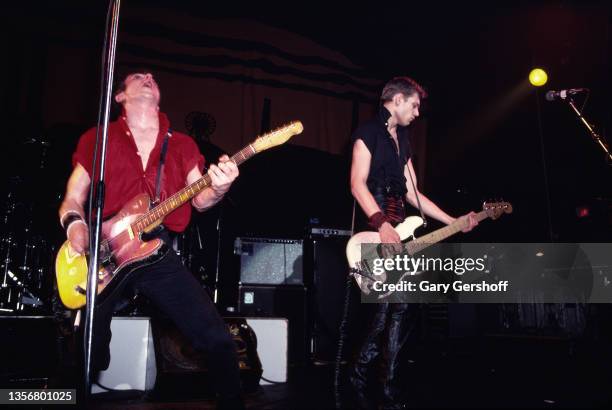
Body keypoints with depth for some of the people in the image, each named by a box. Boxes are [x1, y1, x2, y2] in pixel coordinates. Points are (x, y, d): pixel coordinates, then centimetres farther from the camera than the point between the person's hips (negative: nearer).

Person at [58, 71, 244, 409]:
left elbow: (198, 199, 4)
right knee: (87, 353, 8)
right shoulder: (97, 139, 10)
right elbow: (73, 199, 9)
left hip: (159, 254, 1)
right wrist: (74, 223, -14)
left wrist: (217, 190, -19)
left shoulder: (183, 145, 14)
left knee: (216, 338, -7)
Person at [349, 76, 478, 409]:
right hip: (373, 228, -8)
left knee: (406, 304, 4)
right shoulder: (368, 132, -3)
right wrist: (382, 224, -28)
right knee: (394, 302, -16)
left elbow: (412, 194, 20)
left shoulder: (402, 142, 22)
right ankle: (360, 374, 2)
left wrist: (453, 221, 15)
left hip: (399, 231, 8)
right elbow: (357, 183, -15)